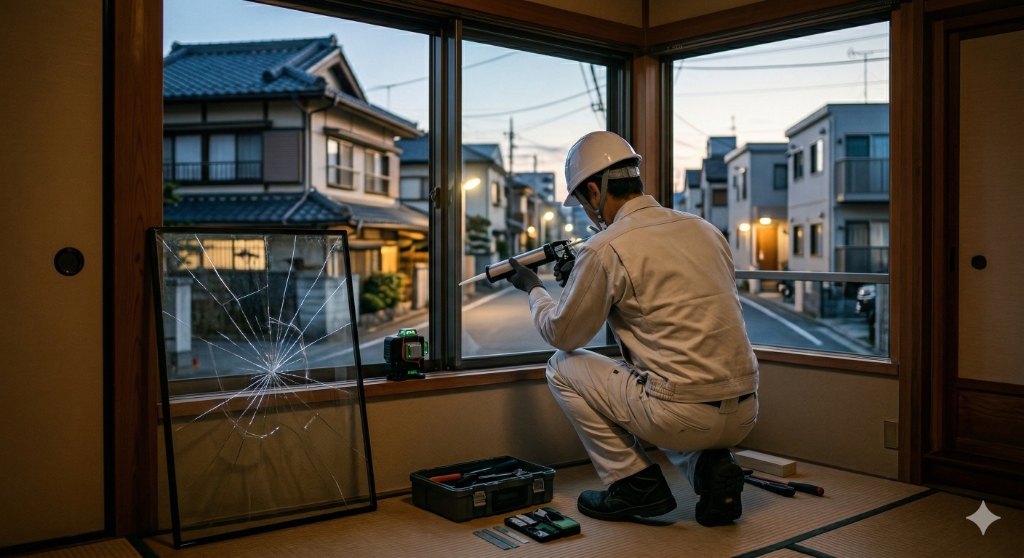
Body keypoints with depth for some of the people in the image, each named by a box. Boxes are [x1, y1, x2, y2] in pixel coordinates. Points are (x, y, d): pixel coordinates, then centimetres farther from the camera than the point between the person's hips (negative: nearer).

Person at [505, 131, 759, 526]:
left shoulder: (605, 249, -10)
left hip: (685, 415, -7)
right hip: (745, 414, 7)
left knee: (563, 368, 11)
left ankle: (635, 483, 10)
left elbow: (562, 334, 2)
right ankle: (711, 466, 12)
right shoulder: (704, 229, 10)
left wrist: (533, 289, 22)